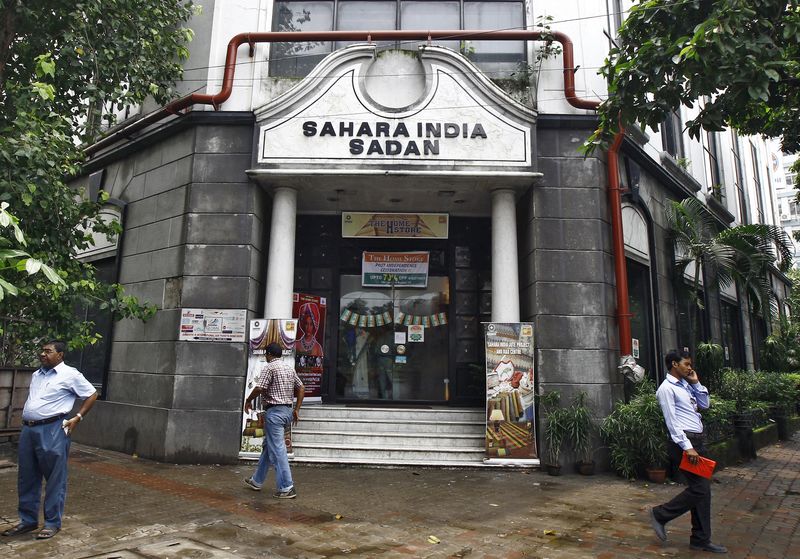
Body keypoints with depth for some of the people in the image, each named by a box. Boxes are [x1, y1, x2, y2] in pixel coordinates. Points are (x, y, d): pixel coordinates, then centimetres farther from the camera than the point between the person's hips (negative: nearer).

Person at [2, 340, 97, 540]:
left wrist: (77, 418, -6)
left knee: (55, 479, 1)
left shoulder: (70, 375, -6)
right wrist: (26, 420, 16)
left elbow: (92, 395, -2)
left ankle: (52, 523, 11)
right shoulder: (36, 375, 16)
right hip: (28, 429, 7)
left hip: (52, 430, -7)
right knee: (27, 478, 14)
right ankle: (28, 520, 27)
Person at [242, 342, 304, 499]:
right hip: (287, 410, 9)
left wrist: (248, 400, 0)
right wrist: (296, 409, 16)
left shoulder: (270, 367, -10)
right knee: (268, 446, 19)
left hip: (275, 411, -9)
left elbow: (259, 388, -17)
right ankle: (257, 480, 31)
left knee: (277, 450, -5)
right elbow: (301, 388, 14)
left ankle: (287, 488, -5)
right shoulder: (290, 368, 13)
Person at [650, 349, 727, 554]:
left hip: (697, 440, 9)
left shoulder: (686, 385, 15)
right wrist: (687, 447, -20)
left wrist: (696, 383, 11)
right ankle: (660, 514, 7)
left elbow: (705, 405, 20)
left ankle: (701, 540, 18)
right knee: (700, 488, -9)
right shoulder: (667, 388, -12)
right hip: (684, 441, -9)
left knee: (703, 490, 10)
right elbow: (672, 422, -16)